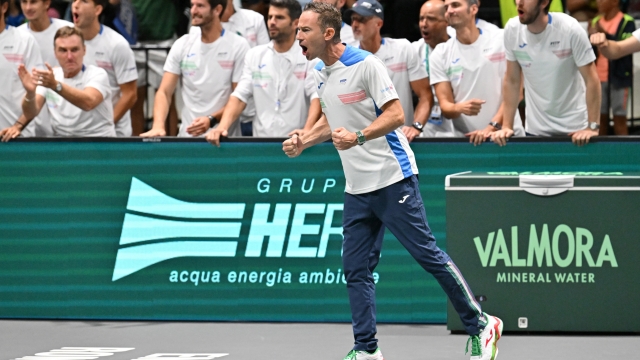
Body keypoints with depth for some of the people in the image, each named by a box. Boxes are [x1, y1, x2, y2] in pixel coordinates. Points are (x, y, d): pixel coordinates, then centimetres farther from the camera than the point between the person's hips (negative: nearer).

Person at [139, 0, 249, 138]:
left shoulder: (238, 46, -3)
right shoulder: (182, 45, 6)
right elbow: (164, 92, 3)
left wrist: (211, 120, -19)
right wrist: (158, 125, -15)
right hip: (187, 136, 3)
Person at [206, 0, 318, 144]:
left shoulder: (310, 57, -1)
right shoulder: (254, 55, 12)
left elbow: (317, 97, -11)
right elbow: (239, 97, 7)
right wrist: (222, 127, -10)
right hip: (260, 143, 3)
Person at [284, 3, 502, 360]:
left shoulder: (365, 64, -14)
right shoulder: (320, 74, 11)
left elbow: (396, 115, -18)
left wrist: (357, 137, -30)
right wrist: (303, 142, 10)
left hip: (392, 179, -8)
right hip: (357, 189, 8)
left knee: (428, 254, -4)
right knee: (356, 269, 2)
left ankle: (480, 325, 6)